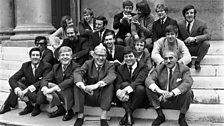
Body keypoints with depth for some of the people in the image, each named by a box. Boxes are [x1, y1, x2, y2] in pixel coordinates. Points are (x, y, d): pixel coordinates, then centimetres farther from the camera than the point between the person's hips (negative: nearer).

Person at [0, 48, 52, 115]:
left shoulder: (46, 66, -10)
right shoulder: (25, 66, 2)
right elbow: (12, 79, -5)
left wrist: (27, 89, -33)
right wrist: (17, 89, -27)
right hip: (28, 92, 4)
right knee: (17, 84, -20)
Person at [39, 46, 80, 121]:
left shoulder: (76, 67, -8)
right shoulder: (56, 67, 10)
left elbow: (71, 80, -25)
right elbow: (45, 79, 1)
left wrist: (54, 88, -33)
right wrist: (44, 87, -24)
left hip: (71, 93, -6)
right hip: (58, 93, 6)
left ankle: (68, 111, -11)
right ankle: (61, 108, -3)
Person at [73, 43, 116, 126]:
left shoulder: (109, 66, -3)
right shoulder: (88, 63, 1)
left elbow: (112, 76, -27)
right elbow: (77, 73, -18)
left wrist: (97, 85, -44)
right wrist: (83, 87, -40)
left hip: (102, 97, -1)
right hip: (88, 95, 1)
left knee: (110, 85, -28)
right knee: (77, 84, -22)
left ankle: (103, 117, -28)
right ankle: (80, 116, -20)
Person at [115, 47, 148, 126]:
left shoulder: (143, 67, -3)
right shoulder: (120, 68, 8)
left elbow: (139, 80, -21)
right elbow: (118, 83, -6)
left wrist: (126, 90, -37)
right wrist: (119, 92, -32)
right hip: (126, 97, 2)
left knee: (140, 88, -34)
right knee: (124, 84, -28)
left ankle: (127, 115, -21)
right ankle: (129, 115, -28)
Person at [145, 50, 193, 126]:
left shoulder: (184, 69, -8)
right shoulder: (159, 68, 1)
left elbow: (188, 82, -27)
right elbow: (149, 79, -13)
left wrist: (172, 93, -41)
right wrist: (158, 90, -35)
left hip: (177, 101, -2)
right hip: (162, 100, 3)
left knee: (188, 92, -31)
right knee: (149, 88, -17)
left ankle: (182, 118, -6)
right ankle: (160, 115, -5)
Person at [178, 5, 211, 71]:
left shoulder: (202, 24, -9)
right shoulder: (180, 24, -1)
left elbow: (208, 36, -23)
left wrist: (194, 38, -38)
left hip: (197, 49, -1)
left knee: (206, 43, -31)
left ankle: (197, 62, -7)